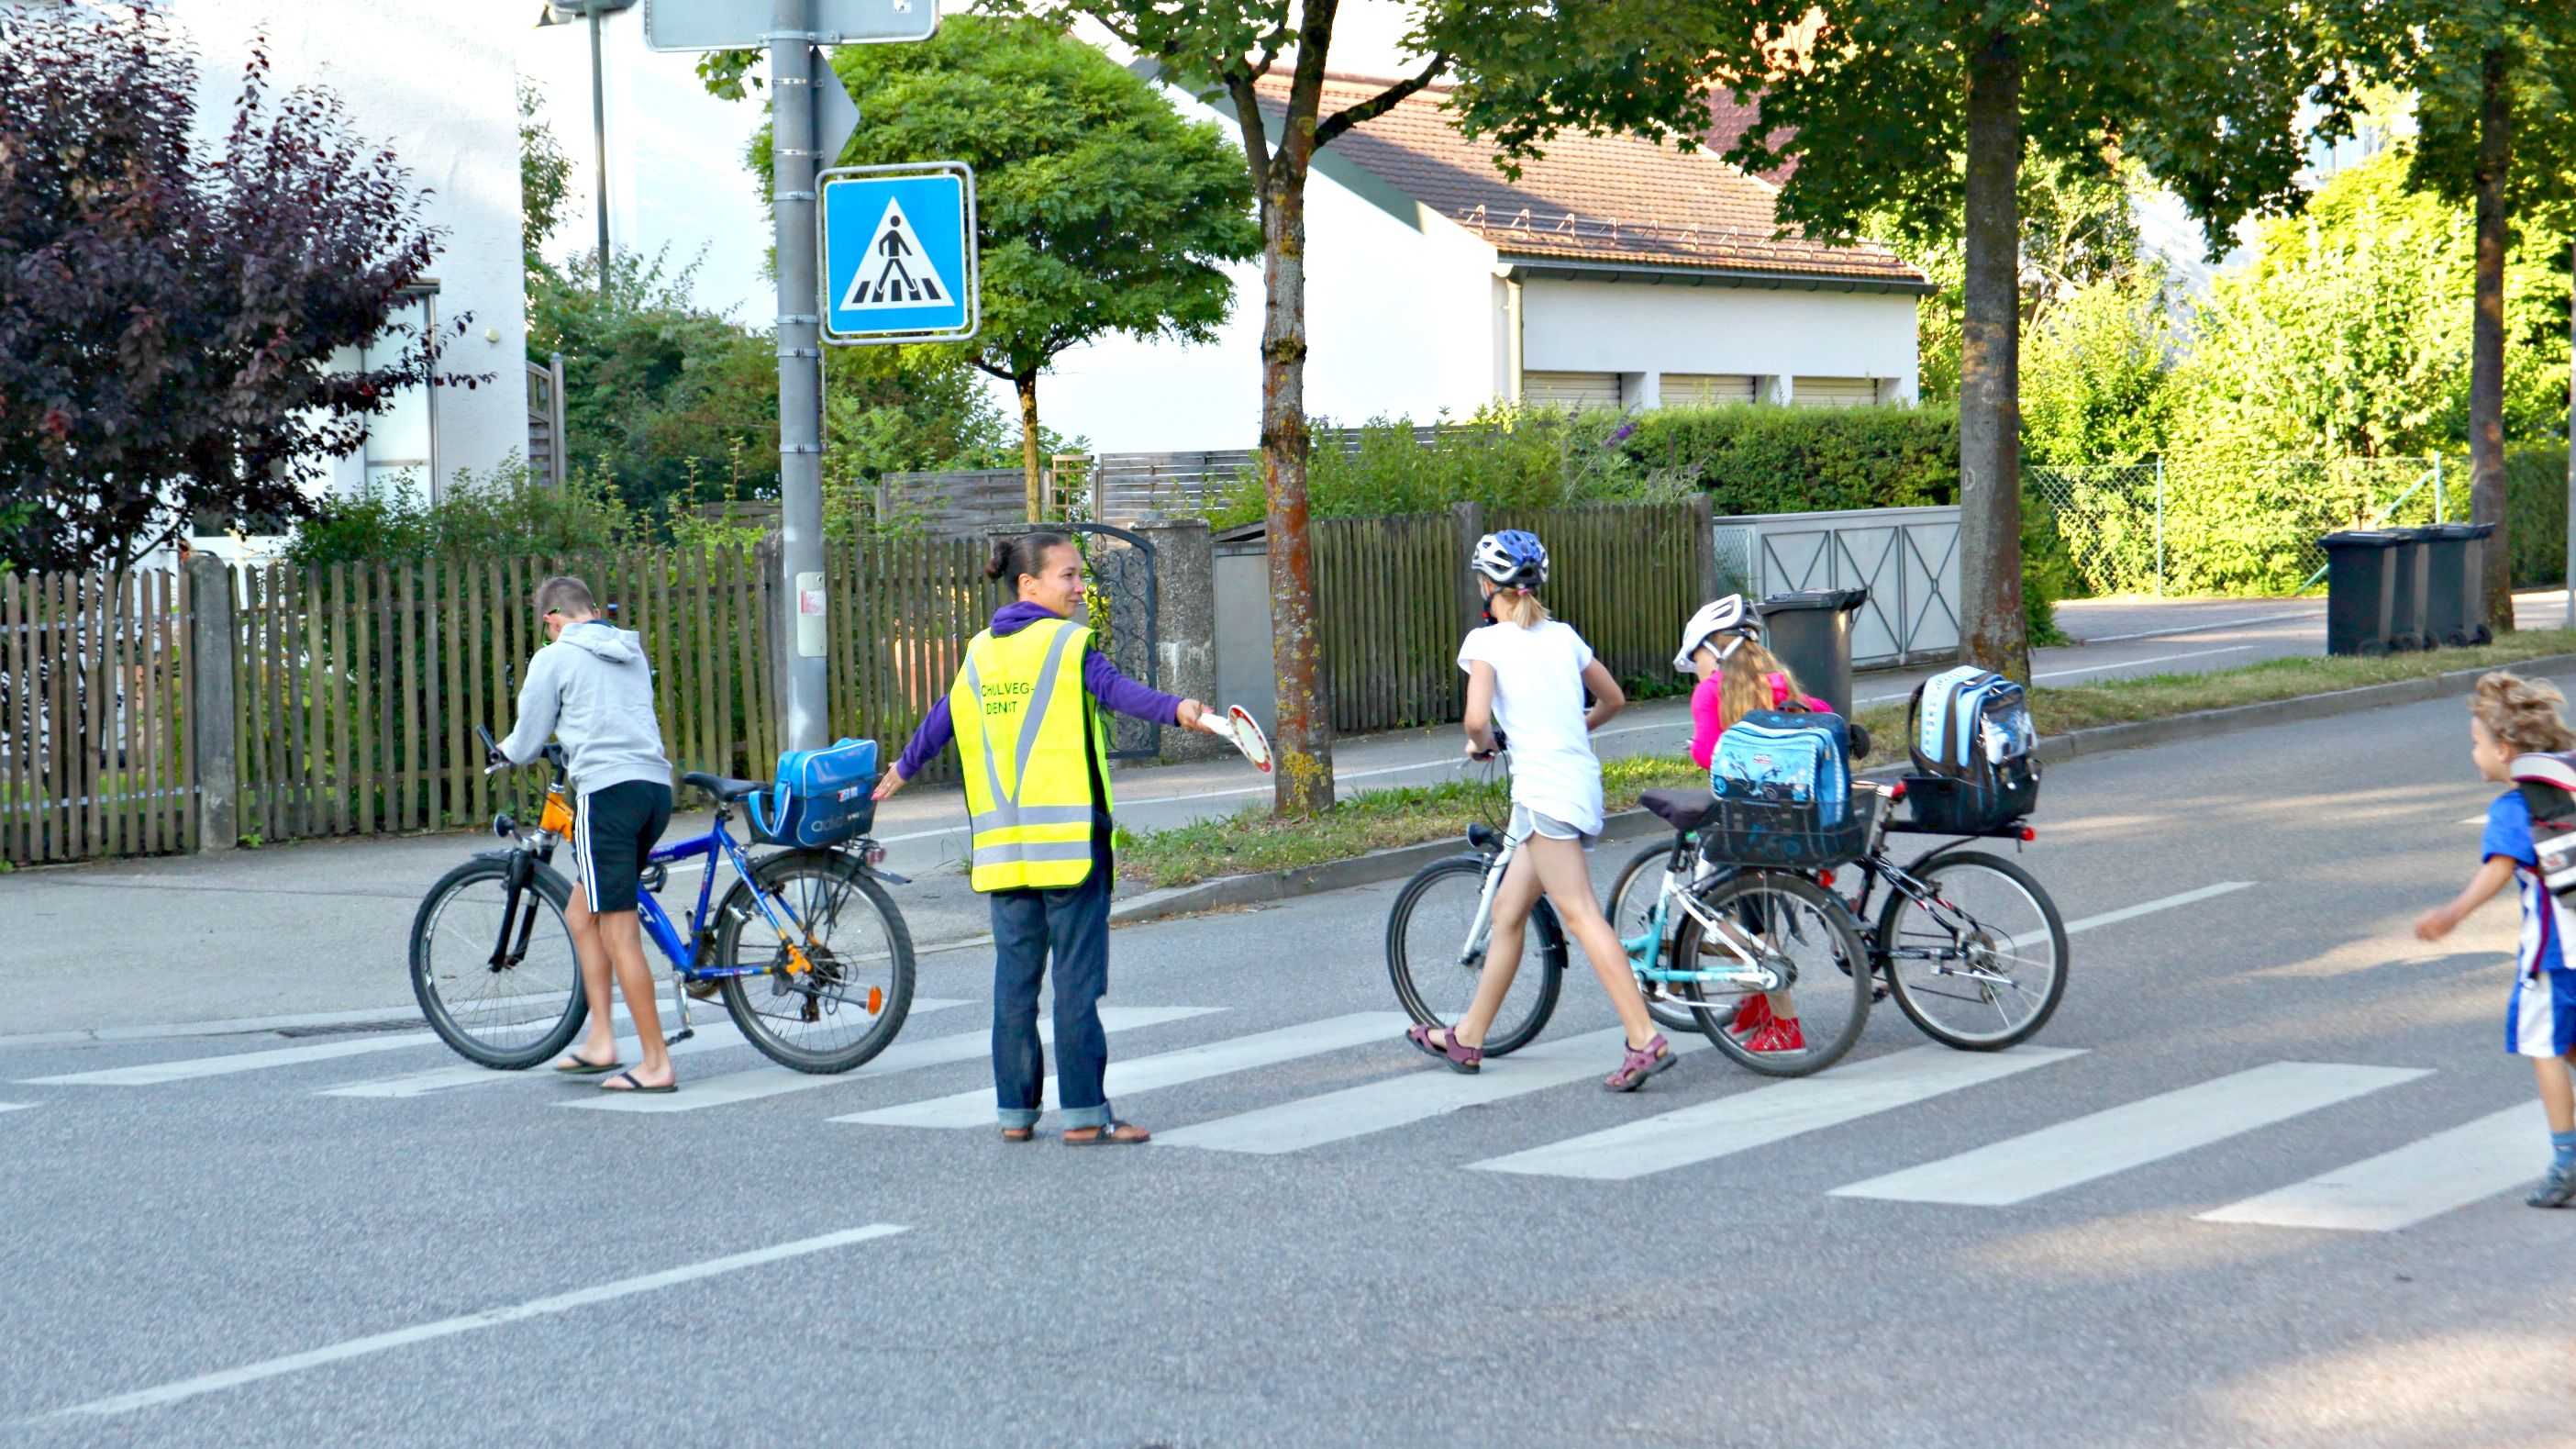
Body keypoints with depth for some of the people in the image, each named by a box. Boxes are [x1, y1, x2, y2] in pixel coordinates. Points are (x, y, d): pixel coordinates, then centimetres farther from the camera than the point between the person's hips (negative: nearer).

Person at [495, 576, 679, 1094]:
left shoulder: (555, 658, 1)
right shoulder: (633, 653, 20)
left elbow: (526, 747, 6)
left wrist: (507, 749, 28)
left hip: (607, 789, -7)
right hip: (657, 785, 7)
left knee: (619, 933, -4)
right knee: (581, 915, 18)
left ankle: (657, 1063, -5)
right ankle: (600, 1040, 15)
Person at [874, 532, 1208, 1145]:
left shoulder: (980, 653, 13)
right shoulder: (1068, 644, -6)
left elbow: (943, 721, 26)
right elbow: (1114, 688, -25)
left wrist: (902, 770, 44)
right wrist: (1174, 708, -40)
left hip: (1001, 843, 6)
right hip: (1068, 838, -6)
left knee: (1014, 976, 11)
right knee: (1077, 979, -3)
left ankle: (1015, 1111, 14)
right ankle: (1084, 1114, -3)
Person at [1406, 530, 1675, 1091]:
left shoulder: (1487, 641, -5)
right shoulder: (1563, 635, 15)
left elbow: (1477, 717, -17)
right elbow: (1613, 699, 23)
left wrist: (1479, 743, 4)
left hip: (1543, 790, -8)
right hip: (1582, 783, 8)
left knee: (1580, 915, -11)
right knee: (1508, 911, 16)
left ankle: (1646, 1040, -20)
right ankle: (1467, 1039, 24)